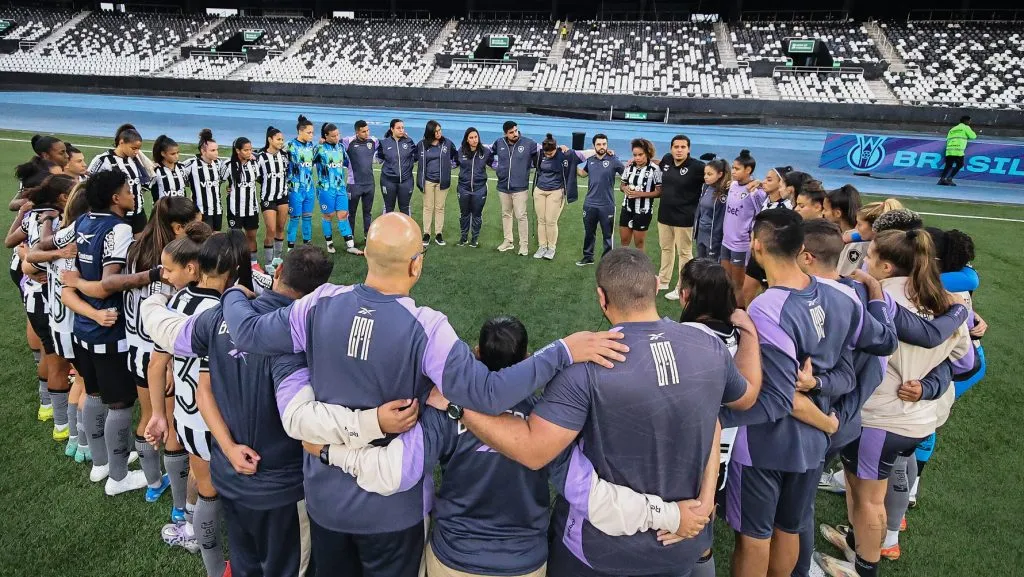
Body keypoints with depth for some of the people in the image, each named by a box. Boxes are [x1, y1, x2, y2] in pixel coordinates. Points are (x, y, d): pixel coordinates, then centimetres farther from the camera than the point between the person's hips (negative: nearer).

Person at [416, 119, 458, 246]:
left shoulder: (447, 143, -4)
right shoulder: (421, 144, -4)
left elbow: (455, 155, 9)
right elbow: (415, 157, 9)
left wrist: (447, 165, 4)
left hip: (442, 181, 0)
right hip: (428, 180, 0)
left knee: (440, 207, 8)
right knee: (428, 207, 7)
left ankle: (439, 234, 16)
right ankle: (426, 234, 15)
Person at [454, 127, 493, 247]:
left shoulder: (485, 151, -8)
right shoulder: (461, 151, -7)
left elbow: (492, 162, 9)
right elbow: (455, 162, 11)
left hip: (479, 188, -1)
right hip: (464, 188, 1)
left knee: (477, 214, 12)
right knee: (464, 213, 15)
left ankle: (475, 237, 28)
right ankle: (463, 236, 32)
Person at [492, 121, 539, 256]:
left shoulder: (528, 143, -9)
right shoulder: (499, 143, 1)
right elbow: (488, 151, 21)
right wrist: (496, 166, 16)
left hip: (520, 188, -4)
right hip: (503, 186, 4)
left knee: (521, 216, -4)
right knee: (506, 214, 15)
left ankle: (524, 244, 5)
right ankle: (508, 241, 28)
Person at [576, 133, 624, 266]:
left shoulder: (613, 160, -9)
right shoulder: (590, 160, 5)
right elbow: (583, 173, 25)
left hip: (607, 205, -4)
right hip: (589, 204, 4)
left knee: (607, 235, 7)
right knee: (589, 233, 17)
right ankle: (588, 257, 33)